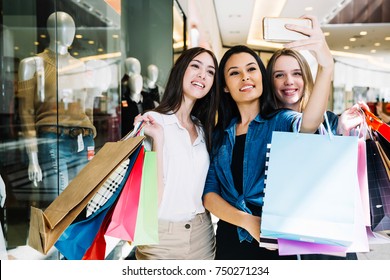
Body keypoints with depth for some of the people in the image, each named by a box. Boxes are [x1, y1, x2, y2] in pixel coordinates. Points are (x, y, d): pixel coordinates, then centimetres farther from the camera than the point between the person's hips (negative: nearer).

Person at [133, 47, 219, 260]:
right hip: (162, 236, -6)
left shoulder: (202, 128, 8)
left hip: (202, 234, 6)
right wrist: (158, 140, -23)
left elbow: (206, 187, 11)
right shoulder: (152, 122, -12)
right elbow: (152, 200, -17)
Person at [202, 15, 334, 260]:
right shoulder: (220, 135, 5)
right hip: (230, 238, 3)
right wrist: (248, 221, -19)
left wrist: (326, 65, -45)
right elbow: (209, 193, -2)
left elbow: (308, 125, -29)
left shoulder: (282, 121, -5)